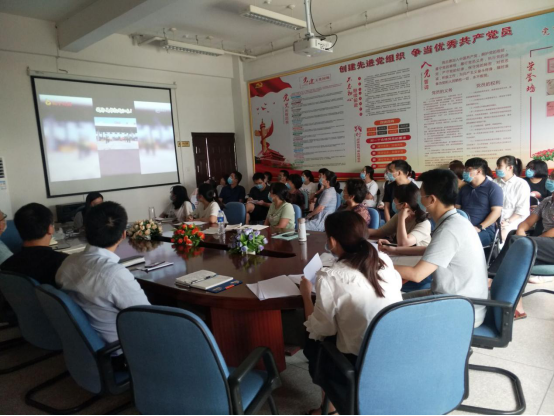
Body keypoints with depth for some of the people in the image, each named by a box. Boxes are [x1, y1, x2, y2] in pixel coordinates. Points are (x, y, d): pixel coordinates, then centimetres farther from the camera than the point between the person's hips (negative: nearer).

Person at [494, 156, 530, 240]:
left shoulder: (522, 184, 3)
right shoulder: (495, 182, 16)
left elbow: (522, 210, -5)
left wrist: (508, 222, -17)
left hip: (513, 221, -3)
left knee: (501, 235, -31)